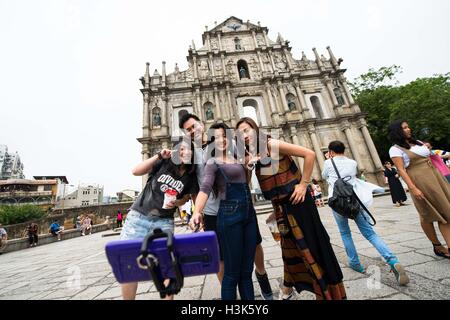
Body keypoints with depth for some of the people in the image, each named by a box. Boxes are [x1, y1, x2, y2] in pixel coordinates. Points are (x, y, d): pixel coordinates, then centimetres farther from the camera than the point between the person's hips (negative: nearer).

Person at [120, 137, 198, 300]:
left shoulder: (191, 177, -2)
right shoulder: (163, 163, -8)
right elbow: (136, 171, -15)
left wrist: (175, 203, -10)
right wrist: (158, 156, -22)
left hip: (164, 222, 1)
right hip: (138, 216, 0)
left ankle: (168, 297, 20)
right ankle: (128, 297, 29)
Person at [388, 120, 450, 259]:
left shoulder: (418, 142, 16)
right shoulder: (395, 149, -8)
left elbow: (429, 158, 21)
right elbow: (401, 170, -14)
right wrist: (413, 188, -20)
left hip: (435, 176, 7)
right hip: (419, 182, -7)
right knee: (428, 215, 4)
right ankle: (437, 246, 21)